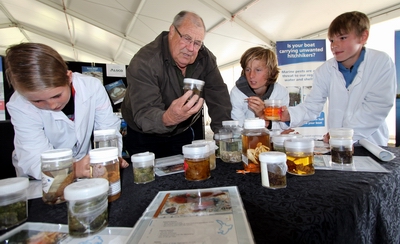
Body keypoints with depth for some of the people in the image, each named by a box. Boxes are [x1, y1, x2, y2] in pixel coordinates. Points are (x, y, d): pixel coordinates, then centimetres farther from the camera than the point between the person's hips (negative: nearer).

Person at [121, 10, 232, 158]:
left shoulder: (205, 59, -12)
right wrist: (167, 118, -56)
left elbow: (219, 97, -15)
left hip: (182, 134, 4)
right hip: (144, 137, -3)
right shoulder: (144, 62, -26)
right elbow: (143, 114, -35)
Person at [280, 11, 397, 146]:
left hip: (372, 144, -2)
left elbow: (377, 106, -13)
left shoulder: (382, 63, -6)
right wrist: (289, 115, -23)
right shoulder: (325, 70, -1)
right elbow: (311, 106, -4)